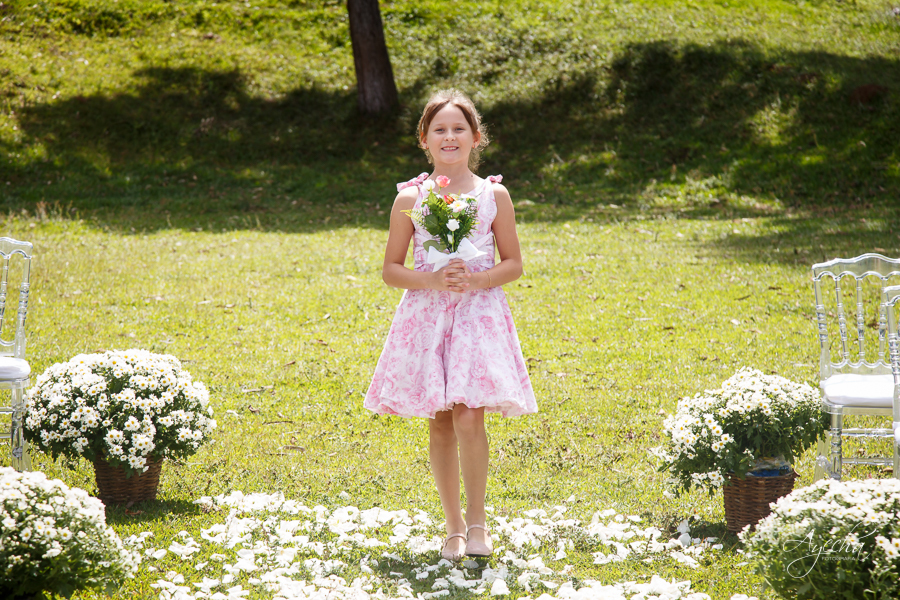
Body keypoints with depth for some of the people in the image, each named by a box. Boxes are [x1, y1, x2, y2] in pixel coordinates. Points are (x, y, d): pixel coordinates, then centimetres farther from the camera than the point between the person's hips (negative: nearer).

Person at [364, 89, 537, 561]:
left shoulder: (493, 196, 4)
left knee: (468, 417, -15)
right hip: (427, 314, 1)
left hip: (479, 313, -1)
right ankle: (454, 526, 16)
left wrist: (478, 279, -11)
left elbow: (513, 264, 8)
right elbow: (390, 270, 6)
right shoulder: (410, 198, 3)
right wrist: (431, 280, -12)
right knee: (440, 424, 4)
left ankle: (477, 518, -1)